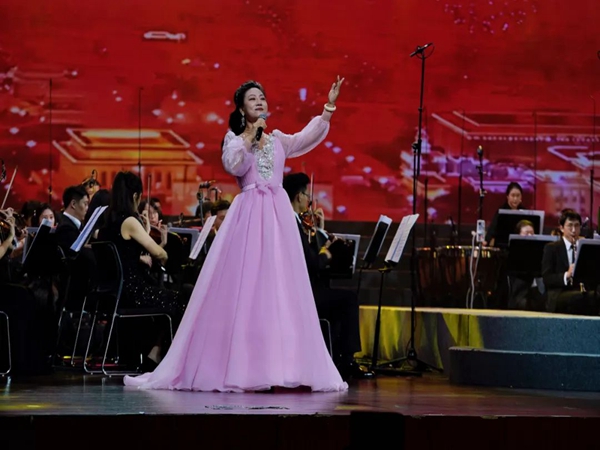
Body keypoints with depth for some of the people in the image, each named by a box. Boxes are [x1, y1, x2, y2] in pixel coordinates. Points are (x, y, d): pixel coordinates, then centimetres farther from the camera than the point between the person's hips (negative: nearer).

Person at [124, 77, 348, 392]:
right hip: (248, 215, -4)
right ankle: (237, 366, -5)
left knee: (279, 290, 0)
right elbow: (233, 166, -12)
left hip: (279, 215, 4)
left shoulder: (278, 139, 16)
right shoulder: (234, 137, 7)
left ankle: (277, 365, 1)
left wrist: (328, 107, -7)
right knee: (242, 288, -7)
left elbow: (307, 138, 1)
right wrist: (249, 136, -14)